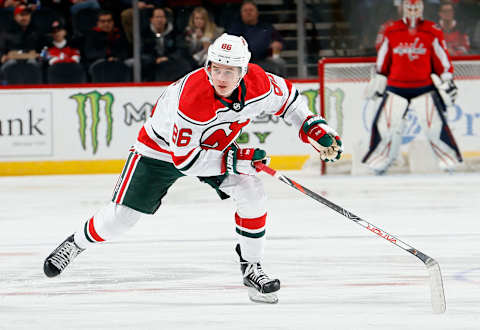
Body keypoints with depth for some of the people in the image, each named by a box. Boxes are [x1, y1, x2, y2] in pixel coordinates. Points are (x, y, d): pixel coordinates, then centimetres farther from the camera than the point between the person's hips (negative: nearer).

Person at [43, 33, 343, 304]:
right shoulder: (192, 96, -41)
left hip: (217, 146, 4)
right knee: (123, 215, -2)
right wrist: (234, 159, -36)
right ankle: (76, 243, 27)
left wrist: (314, 127, -10)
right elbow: (185, 159, -34)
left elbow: (287, 97, 0)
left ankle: (252, 268, -2)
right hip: (163, 146, -4)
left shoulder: (258, 83, -25)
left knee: (252, 194, -17)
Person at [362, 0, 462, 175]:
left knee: (435, 125, -9)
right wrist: (378, 81, 16)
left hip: (424, 87, -1)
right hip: (396, 87, 1)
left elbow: (442, 59, 4)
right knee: (386, 125, -3)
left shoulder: (433, 32, -2)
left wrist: (447, 81, 2)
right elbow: (383, 60, 13)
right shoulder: (391, 32, 2)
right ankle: (380, 161, 12)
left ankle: (449, 161, 4)